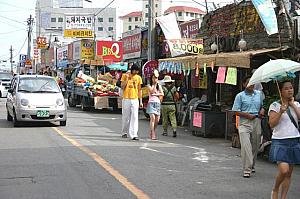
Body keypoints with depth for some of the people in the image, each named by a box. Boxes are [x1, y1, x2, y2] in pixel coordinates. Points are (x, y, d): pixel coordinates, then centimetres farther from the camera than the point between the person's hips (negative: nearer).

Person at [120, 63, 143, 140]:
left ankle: (133, 135, -14)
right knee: (125, 117, 7)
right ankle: (124, 132, 26)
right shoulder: (125, 76, 2)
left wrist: (141, 101, 8)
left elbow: (139, 90, 11)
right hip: (126, 99, -1)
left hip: (135, 99, 1)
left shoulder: (138, 78, 8)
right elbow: (122, 86, -6)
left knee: (134, 117, -9)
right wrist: (127, 78, -13)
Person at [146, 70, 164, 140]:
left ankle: (152, 132, 20)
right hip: (151, 103, -4)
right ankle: (153, 134, -20)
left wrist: (155, 94, -7)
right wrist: (155, 84, -8)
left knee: (157, 120, -1)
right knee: (153, 118, -18)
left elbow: (162, 94, 4)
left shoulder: (159, 86, 16)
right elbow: (152, 91, -12)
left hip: (158, 103, 4)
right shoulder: (149, 86, 6)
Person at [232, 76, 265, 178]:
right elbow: (236, 111, -5)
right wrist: (248, 115, -16)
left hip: (256, 122, 5)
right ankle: (247, 169, -13)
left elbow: (262, 105, 26)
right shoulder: (240, 96, -2)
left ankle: (252, 165, 31)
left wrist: (262, 110, 4)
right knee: (246, 145, -14)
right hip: (244, 123, -5)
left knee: (255, 146, 12)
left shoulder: (259, 94, 12)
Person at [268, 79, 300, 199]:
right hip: (280, 142, -5)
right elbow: (272, 124, -9)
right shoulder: (275, 105, -3)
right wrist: (281, 112, -21)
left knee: (289, 173, 6)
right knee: (284, 170, -18)